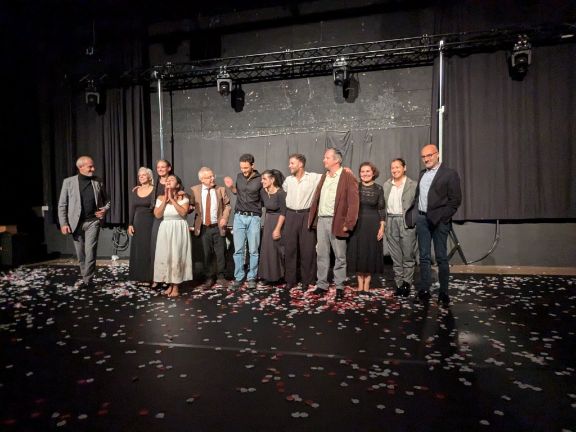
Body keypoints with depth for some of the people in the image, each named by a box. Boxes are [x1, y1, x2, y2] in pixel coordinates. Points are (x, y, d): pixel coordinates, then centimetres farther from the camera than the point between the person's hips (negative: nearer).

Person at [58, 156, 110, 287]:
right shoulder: (68, 182, -1)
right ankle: (86, 278, 22)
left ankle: (88, 280, 1)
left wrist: (105, 210, -7)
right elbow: (62, 205, 1)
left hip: (93, 221, 0)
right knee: (80, 254, 9)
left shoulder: (97, 182, 3)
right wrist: (63, 223, -6)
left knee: (90, 251, -9)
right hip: (76, 223, 1)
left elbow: (106, 200, 14)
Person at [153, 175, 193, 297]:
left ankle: (176, 287, 8)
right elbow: (157, 215, -6)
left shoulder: (183, 198, -2)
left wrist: (172, 199, -15)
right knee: (165, 257, 4)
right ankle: (170, 284, 19)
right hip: (165, 230, 3)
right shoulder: (160, 198, 6)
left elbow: (183, 212, -18)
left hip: (179, 230, -3)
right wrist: (165, 200, -10)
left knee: (177, 257, -2)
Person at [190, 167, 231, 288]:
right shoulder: (194, 190, 0)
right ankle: (209, 277, 26)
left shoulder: (221, 189, 1)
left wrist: (225, 218, -9)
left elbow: (227, 205, 5)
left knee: (220, 253, 5)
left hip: (218, 227, 0)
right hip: (203, 228, 0)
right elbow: (190, 205, 5)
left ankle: (221, 276, 22)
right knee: (207, 254, 10)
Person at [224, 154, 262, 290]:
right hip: (239, 217, 3)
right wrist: (231, 187, 2)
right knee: (238, 249, 4)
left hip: (254, 218, -3)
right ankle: (238, 277, 14)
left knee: (253, 250, 3)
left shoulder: (260, 179, -6)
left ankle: (251, 277, 15)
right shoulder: (239, 176, 5)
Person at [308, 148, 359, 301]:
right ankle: (322, 284, 20)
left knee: (340, 256, 5)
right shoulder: (323, 177, 16)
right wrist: (312, 218, 7)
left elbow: (353, 202, -10)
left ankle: (339, 287, 16)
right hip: (321, 220, 6)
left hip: (337, 221, -6)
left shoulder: (348, 177, -5)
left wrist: (348, 224, -15)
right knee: (321, 254, 10)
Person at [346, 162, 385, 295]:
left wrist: (382, 228, -4)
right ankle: (360, 284, 15)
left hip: (372, 224, -1)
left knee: (371, 253, 5)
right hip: (357, 224, 1)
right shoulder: (355, 187, 1)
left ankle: (367, 284, 16)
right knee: (357, 253, 4)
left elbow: (381, 209, 0)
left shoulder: (378, 188, 0)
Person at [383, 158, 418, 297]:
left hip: (407, 223, -3)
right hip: (391, 223, 4)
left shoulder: (413, 185, 1)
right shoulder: (386, 185, 12)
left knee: (408, 255, 0)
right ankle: (399, 284, 16)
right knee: (395, 256, 8)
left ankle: (407, 283, 12)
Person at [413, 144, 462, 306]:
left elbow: (455, 200, -8)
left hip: (439, 221, -5)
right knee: (424, 256, 9)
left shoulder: (449, 173, -4)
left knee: (441, 257, 2)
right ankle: (424, 290, 17)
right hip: (422, 219, 5)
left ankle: (444, 292, 11)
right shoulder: (422, 173, 14)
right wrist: (416, 214, 6)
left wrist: (439, 218, -15)